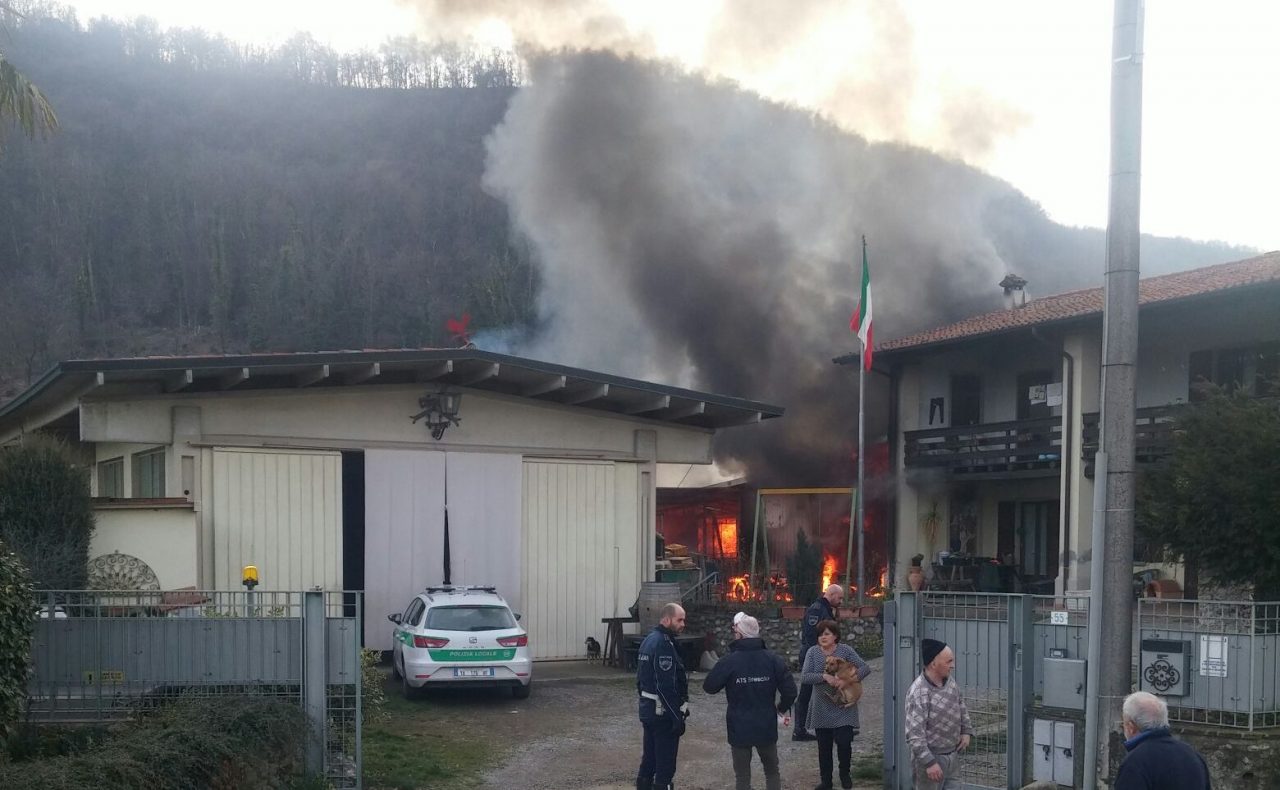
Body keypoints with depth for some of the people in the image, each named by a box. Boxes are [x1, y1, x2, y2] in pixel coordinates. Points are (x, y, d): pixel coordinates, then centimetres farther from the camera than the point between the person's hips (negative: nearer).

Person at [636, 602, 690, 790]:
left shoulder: (648, 640, 12)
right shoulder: (663, 645, -19)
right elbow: (666, 687, -23)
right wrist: (678, 717, -20)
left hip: (647, 710, 10)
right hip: (664, 713, -10)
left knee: (648, 761, 16)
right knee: (665, 767, -4)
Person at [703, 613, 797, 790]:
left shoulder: (728, 662, -14)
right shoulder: (774, 660, -6)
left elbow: (709, 687, -4)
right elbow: (790, 691, -9)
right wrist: (782, 707, 12)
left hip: (739, 728, -2)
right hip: (766, 727, 2)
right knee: (772, 771, 20)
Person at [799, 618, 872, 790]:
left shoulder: (845, 650, -4)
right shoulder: (813, 652, -2)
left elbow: (865, 668, -9)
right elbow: (804, 677, -11)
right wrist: (825, 676, -25)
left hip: (843, 708, -2)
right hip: (822, 709, 2)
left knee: (844, 743, -8)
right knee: (824, 747, 9)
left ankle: (845, 773, 21)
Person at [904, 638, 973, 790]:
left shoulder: (949, 681, 0)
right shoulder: (919, 693, -26)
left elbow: (961, 706, 21)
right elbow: (914, 734, -26)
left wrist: (966, 731, 10)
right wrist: (929, 762, -26)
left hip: (953, 755, 8)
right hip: (931, 757, -8)